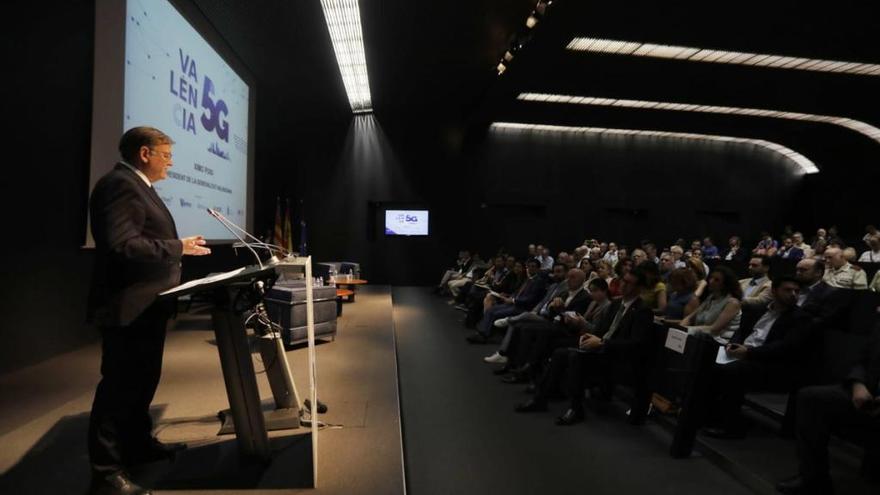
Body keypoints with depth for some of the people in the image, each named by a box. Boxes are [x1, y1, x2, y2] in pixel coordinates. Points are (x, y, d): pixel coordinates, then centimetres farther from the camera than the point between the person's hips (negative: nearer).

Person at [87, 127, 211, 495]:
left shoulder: (136, 186, 16)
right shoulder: (120, 184, -17)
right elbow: (122, 245, -27)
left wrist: (176, 248, 13)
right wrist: (179, 247, -22)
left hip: (146, 305, 11)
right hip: (129, 307, -11)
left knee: (142, 380, 20)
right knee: (120, 385, -3)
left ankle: (138, 444, 36)